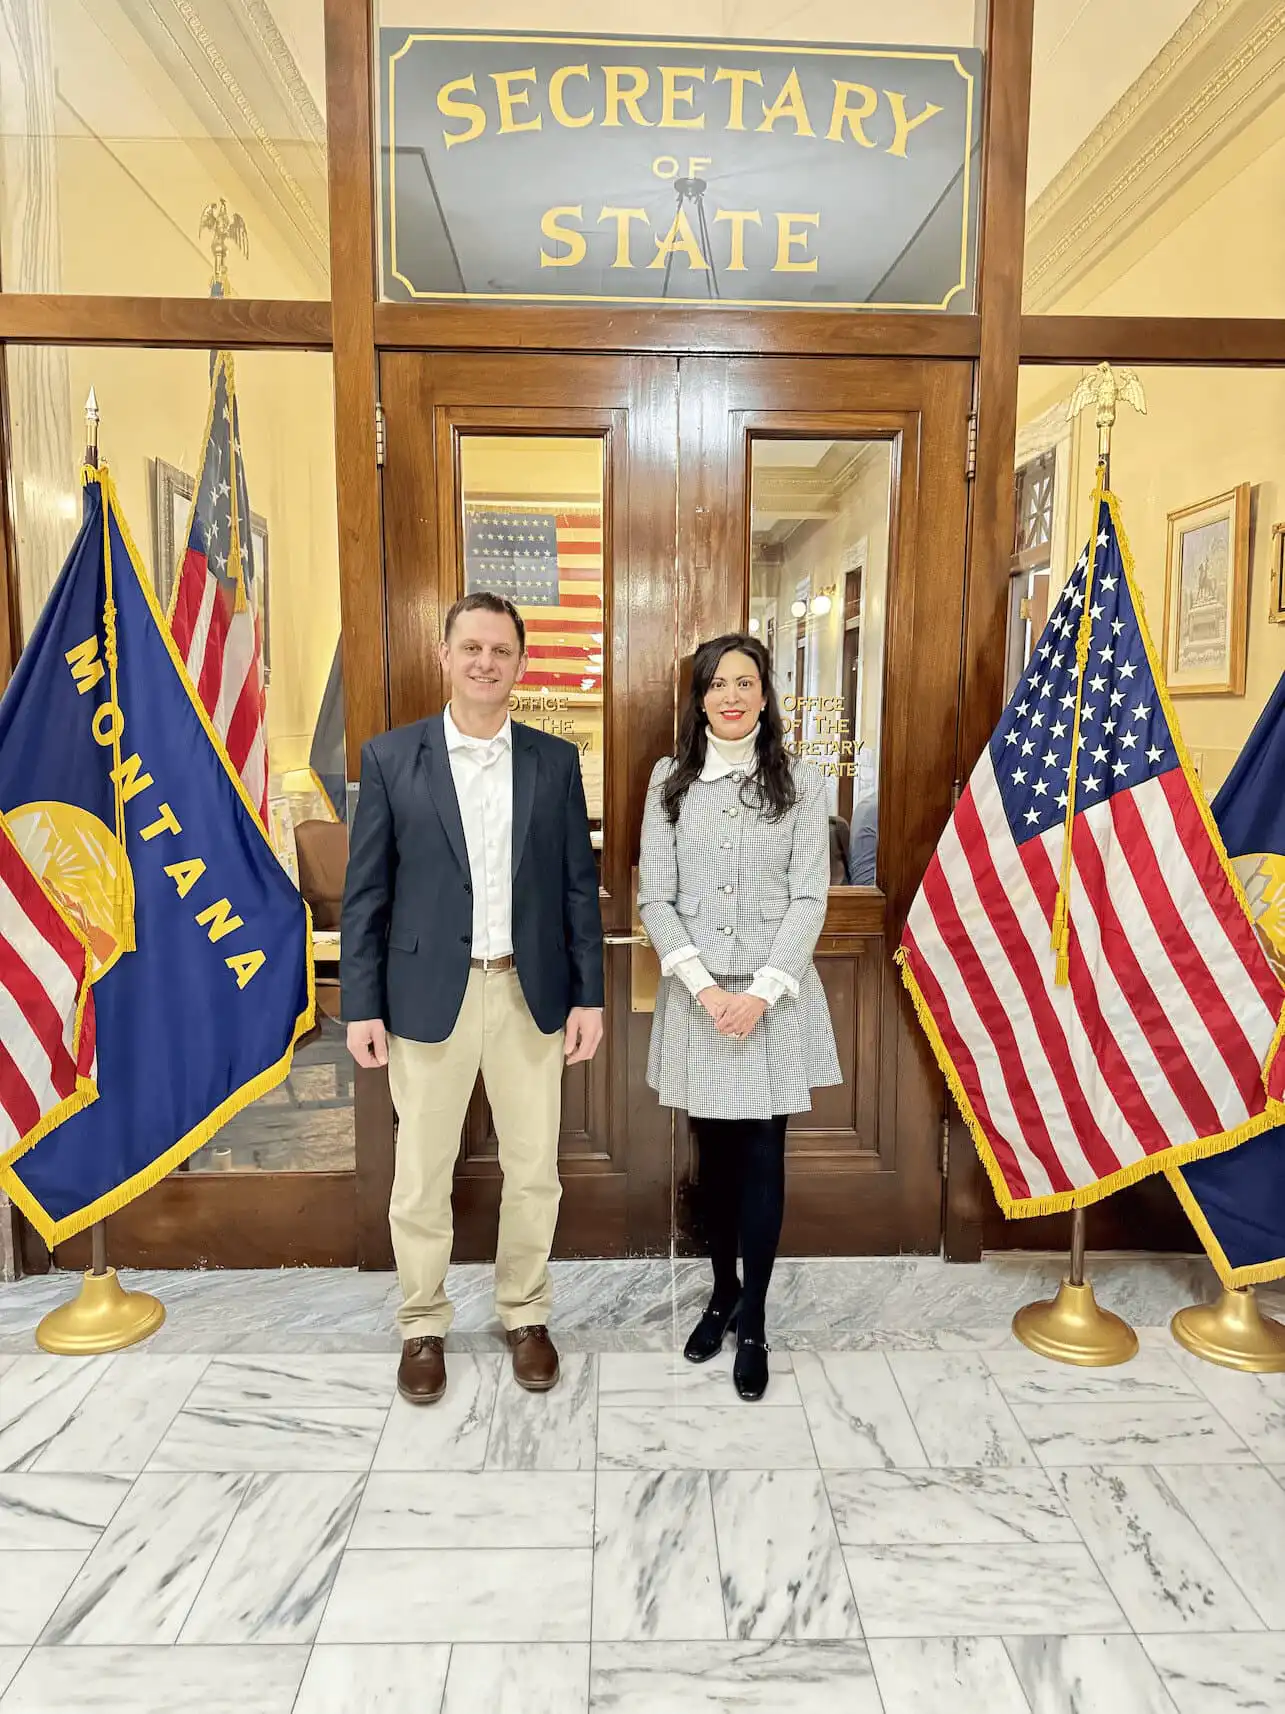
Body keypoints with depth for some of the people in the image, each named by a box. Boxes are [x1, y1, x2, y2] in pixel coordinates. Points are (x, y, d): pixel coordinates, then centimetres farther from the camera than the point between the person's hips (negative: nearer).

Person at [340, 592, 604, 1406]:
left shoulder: (556, 760, 3)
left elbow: (579, 885, 4)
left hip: (531, 995, 2)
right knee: (422, 1174, 11)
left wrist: (589, 995, 1)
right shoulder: (392, 756, -2)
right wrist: (361, 1004, -5)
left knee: (534, 1170, 12)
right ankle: (423, 1325, 32)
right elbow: (366, 890, -2)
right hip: (429, 994, -1)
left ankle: (526, 1315, 34)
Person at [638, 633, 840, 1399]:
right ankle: (723, 1291, 32)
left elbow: (809, 899, -4)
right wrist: (704, 986, -12)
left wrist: (761, 992, -13)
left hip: (775, 995, -1)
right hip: (697, 995, 1)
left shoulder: (802, 783, 1)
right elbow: (655, 898, -1)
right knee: (714, 1151, 12)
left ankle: (752, 1320, 19)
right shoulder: (671, 781, 3)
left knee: (762, 1155, 4)